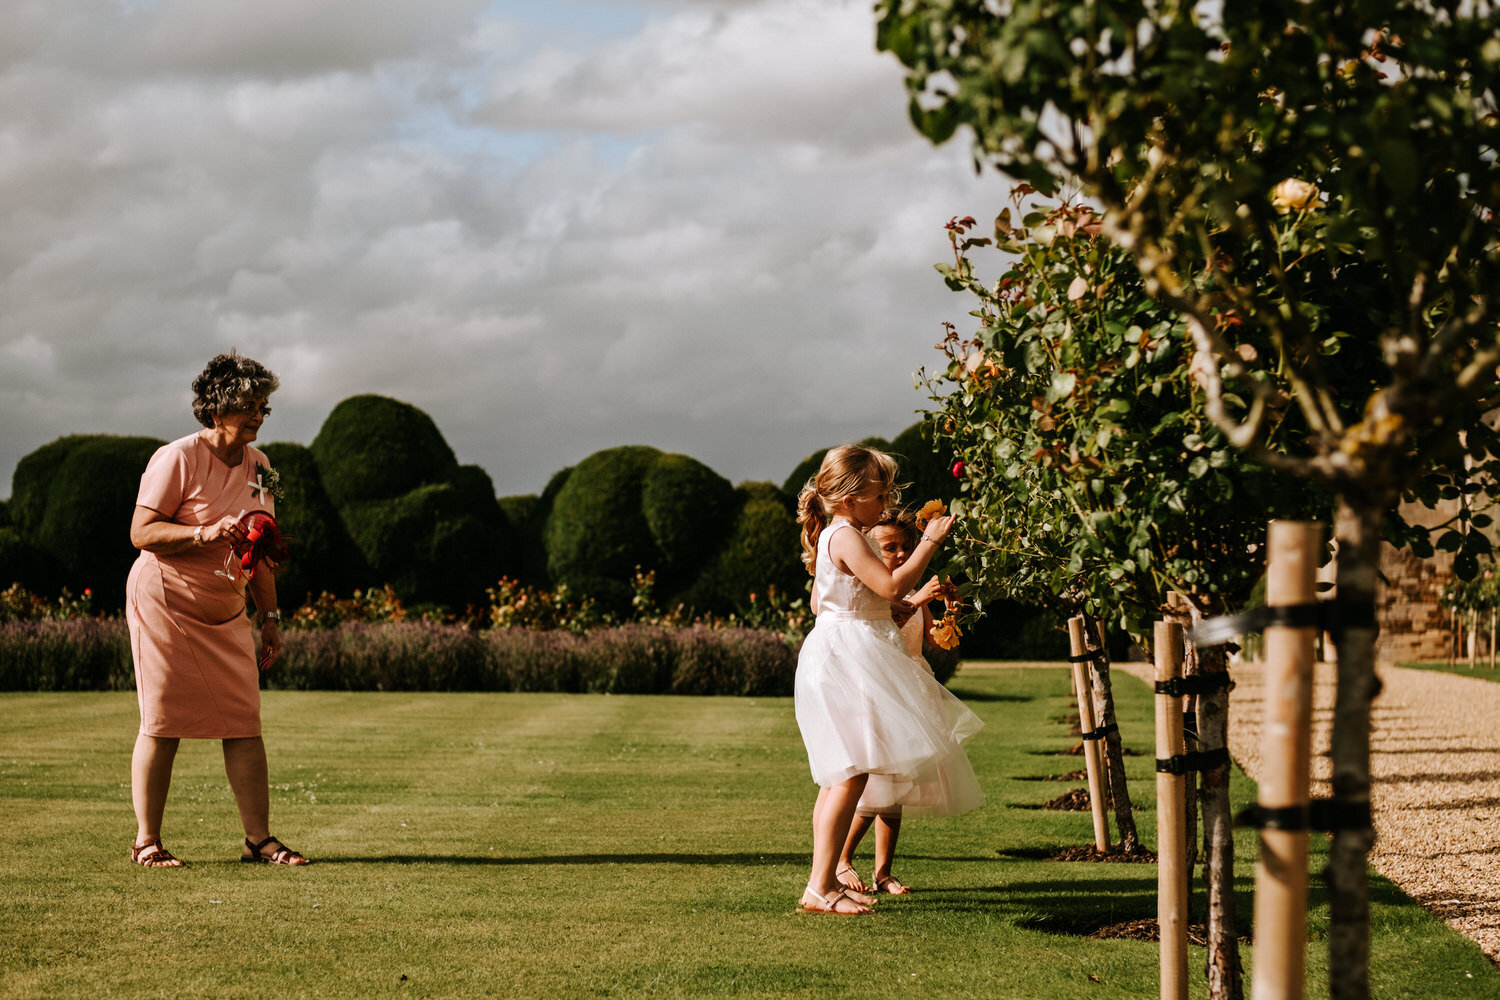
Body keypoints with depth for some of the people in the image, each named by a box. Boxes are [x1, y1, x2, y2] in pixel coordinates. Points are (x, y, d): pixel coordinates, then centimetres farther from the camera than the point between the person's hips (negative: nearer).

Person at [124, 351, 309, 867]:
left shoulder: (258, 466, 10)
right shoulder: (177, 459, -11)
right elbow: (141, 533, -15)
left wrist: (270, 617, 14)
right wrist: (206, 533, -28)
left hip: (226, 613, 6)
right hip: (166, 606, -6)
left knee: (245, 726, 0)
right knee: (162, 726, -5)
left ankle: (259, 839, 4)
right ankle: (146, 841, 4)